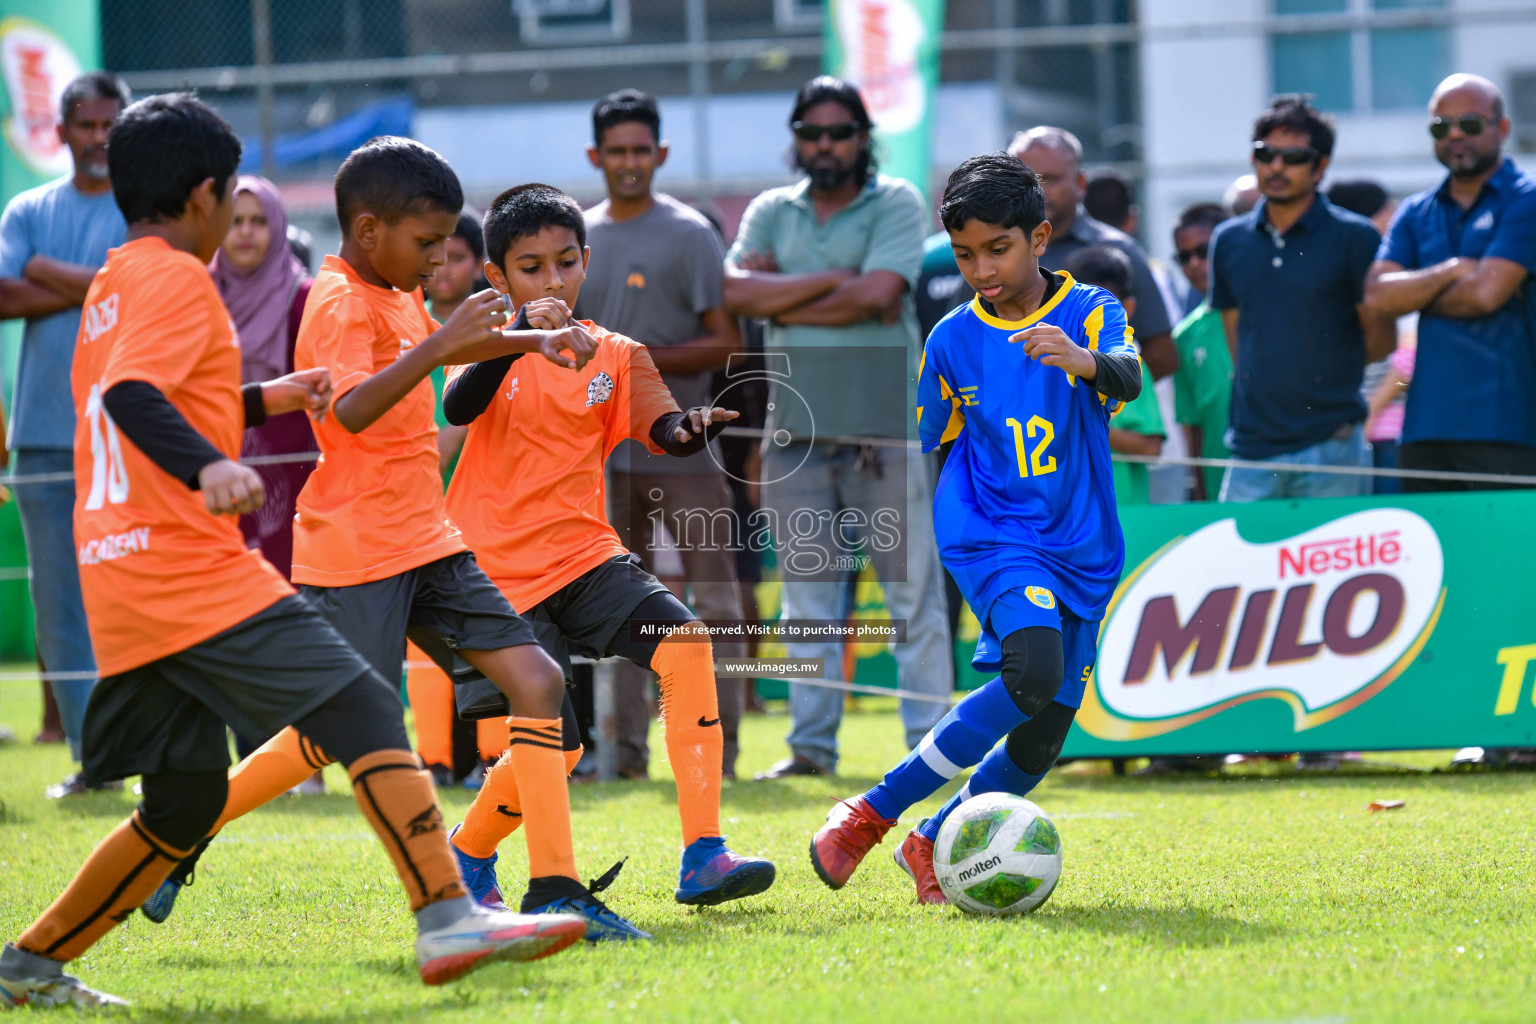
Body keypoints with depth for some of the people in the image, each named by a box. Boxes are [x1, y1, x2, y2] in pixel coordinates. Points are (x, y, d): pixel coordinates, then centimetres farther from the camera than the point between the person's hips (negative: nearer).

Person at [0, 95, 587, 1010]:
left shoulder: (113, 286, 21)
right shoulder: (177, 279, -6)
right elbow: (131, 395, -24)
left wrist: (262, 399, 37)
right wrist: (209, 466, -41)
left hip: (126, 584, 10)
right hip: (194, 570, -10)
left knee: (187, 803, 15)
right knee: (366, 712, -14)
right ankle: (448, 919, -27)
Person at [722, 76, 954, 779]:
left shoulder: (895, 205, 2)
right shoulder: (771, 212, 14)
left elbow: (877, 293, -13)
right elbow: (735, 292, -3)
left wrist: (781, 299, -4)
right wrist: (833, 281, -10)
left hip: (885, 423, -4)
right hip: (796, 424, 4)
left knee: (911, 589, -4)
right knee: (807, 595, 6)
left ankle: (928, 740, -2)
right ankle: (811, 743, 10)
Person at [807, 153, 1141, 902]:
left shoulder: (1089, 311, -4)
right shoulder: (952, 340, 3)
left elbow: (1129, 379, -25)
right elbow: (922, 448, 15)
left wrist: (1082, 360, -47)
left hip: (1082, 550, 2)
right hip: (992, 534, -2)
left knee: (1043, 739, 1)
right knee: (1033, 675, -29)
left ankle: (933, 843, 25)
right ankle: (869, 816, -20)